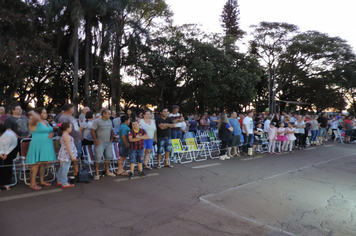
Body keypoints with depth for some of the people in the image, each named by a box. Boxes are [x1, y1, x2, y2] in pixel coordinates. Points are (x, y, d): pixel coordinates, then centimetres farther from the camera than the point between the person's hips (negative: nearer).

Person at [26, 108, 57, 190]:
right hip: (38, 146, -8)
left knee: (43, 163, 12)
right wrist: (32, 112, -13)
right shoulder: (34, 122, -10)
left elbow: (51, 131, 22)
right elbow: (35, 118, -34)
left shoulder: (46, 122, 15)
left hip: (46, 146, 8)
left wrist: (52, 134, -2)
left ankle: (42, 181, 22)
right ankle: (32, 183, 2)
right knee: (36, 164, -5)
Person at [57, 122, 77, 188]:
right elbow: (68, 147, -20)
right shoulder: (67, 136, -17)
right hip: (67, 155, -11)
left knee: (61, 168, 17)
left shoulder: (63, 136, 14)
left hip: (63, 155, 11)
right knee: (65, 169, -6)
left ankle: (59, 181, 27)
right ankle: (64, 183, -1)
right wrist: (72, 156, -18)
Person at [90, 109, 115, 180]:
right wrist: (96, 141, -14)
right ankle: (97, 173, 7)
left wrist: (111, 139, 10)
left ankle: (107, 171, 24)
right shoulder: (97, 121, -10)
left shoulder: (110, 121, 9)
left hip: (108, 143, 6)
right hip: (100, 143, -6)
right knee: (98, 158, -4)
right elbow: (92, 131, -11)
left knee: (108, 157, 10)